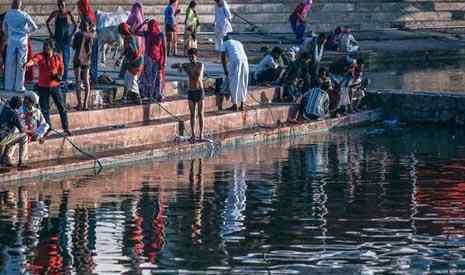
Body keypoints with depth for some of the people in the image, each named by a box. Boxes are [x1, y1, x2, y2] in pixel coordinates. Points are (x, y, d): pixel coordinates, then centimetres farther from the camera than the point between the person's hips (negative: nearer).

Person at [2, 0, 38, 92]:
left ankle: (9, 86, 8)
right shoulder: (24, 15, -8)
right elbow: (35, 27, -7)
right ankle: (19, 86, 3)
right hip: (22, 42, -2)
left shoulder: (8, 14, 1)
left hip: (11, 42, 2)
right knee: (21, 65, 3)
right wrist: (27, 31, 13)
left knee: (10, 64, 7)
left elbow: (4, 29, 12)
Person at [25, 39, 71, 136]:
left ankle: (65, 128, 19)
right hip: (43, 87, -1)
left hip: (55, 86, 1)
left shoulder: (58, 57, -1)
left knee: (62, 108, 5)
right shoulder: (40, 56, -9)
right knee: (44, 109, 5)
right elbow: (34, 60, -31)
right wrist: (27, 64, -53)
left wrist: (59, 76, -7)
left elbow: (61, 68, 14)